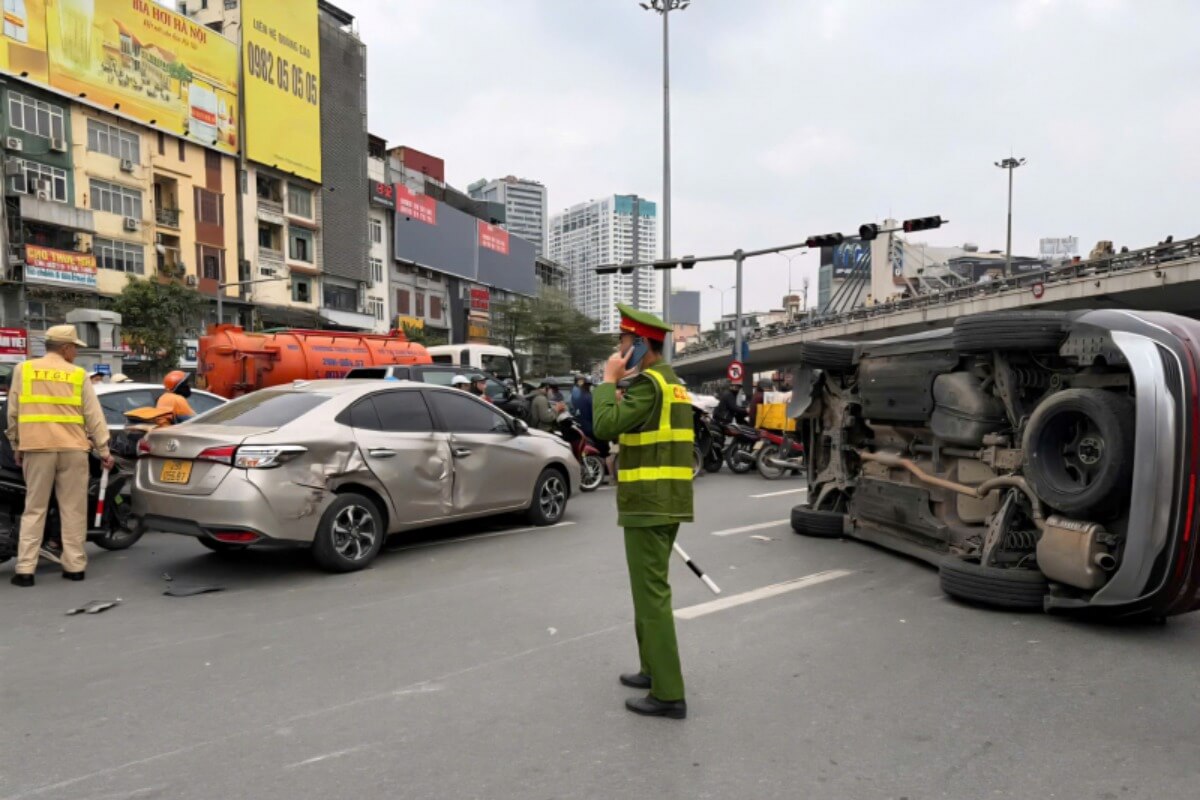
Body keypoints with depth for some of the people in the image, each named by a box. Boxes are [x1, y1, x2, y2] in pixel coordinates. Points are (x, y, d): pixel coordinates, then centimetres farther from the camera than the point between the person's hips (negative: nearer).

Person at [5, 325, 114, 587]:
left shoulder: (23, 369, 8)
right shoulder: (78, 374, 5)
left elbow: (13, 411, 8)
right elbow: (94, 416, 4)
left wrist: (16, 446, 16)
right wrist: (104, 450, 7)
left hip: (37, 447, 1)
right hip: (73, 448, -1)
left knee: (34, 509, 7)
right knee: (73, 509, 6)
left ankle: (25, 569, 5)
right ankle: (75, 566, 9)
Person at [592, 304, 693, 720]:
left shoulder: (648, 382, -15)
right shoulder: (672, 382, 17)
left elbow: (606, 425, -22)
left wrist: (609, 379, -12)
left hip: (648, 505, -10)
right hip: (667, 503, 10)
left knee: (651, 593, -5)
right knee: (650, 588, 19)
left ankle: (668, 693, 0)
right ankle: (655, 668, 30)